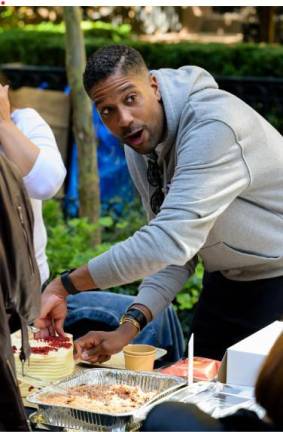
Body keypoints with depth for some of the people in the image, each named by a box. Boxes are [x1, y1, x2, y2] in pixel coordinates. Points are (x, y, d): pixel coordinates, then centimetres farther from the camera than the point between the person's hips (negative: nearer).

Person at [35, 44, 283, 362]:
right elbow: (175, 251, 0)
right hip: (226, 280, 8)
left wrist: (65, 285, -31)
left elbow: (171, 242, -39)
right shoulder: (139, 145, -3)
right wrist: (130, 326, -15)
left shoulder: (212, 127, -32)